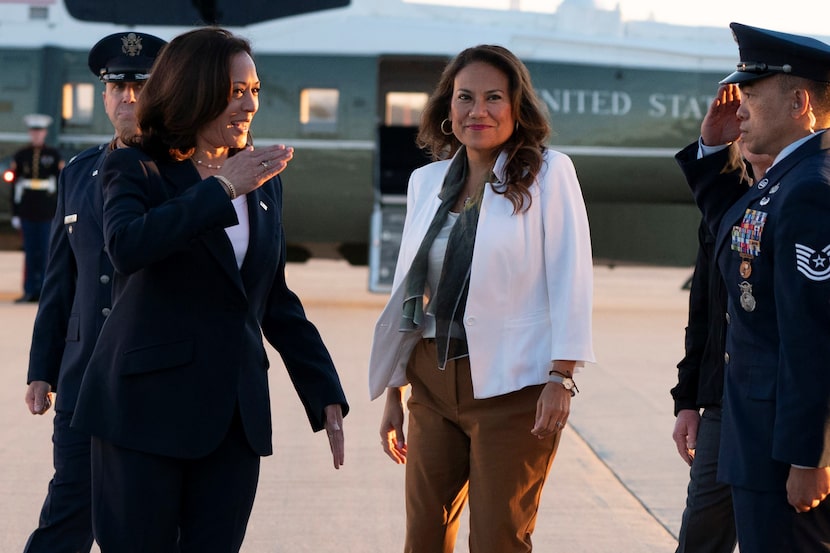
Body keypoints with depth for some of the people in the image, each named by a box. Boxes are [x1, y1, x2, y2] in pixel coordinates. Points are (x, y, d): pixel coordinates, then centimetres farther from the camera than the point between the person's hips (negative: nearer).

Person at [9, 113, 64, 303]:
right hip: (27, 213, 2)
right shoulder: (21, 155, 6)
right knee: (30, 252, 4)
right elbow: (15, 186, 6)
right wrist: (15, 214, 2)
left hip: (47, 213, -2)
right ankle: (30, 292, 8)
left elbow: (61, 185, 3)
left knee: (45, 252, -1)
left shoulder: (54, 155, 3)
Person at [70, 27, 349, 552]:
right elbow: (126, 246, -25)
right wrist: (224, 189, -20)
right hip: (147, 405, -4)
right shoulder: (135, 169, -2)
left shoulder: (264, 182, 13)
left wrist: (327, 394, 13)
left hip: (236, 413, 5)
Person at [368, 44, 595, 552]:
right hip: (433, 383, 5)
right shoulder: (427, 181, 11)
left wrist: (561, 377, -15)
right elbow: (407, 291, 15)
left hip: (512, 387, -5)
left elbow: (570, 279, -8)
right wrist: (394, 392, 15)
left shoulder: (549, 173, -4)